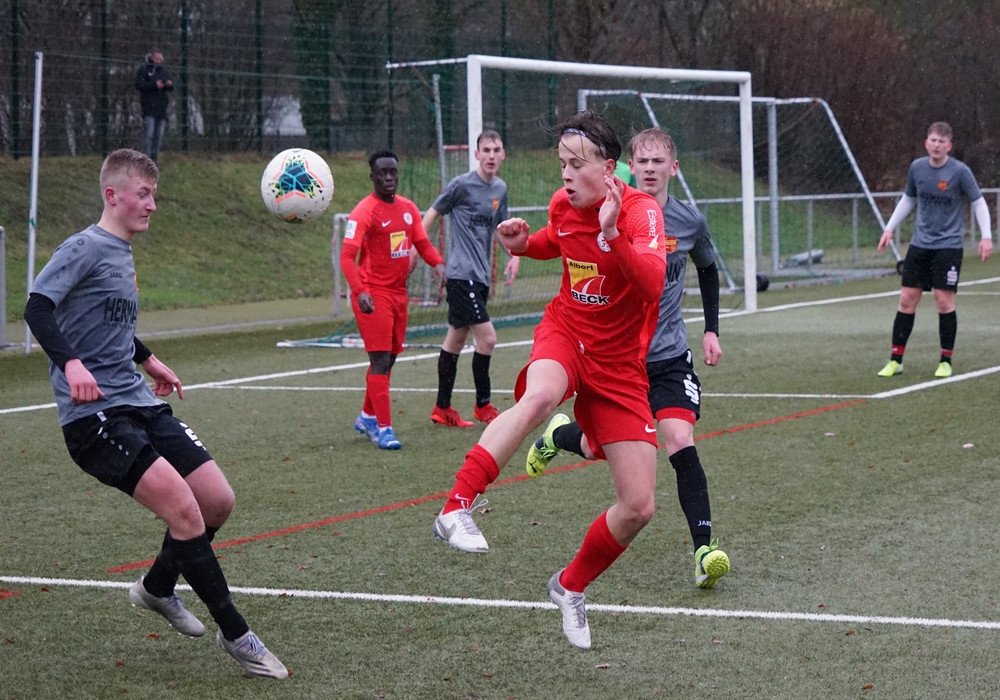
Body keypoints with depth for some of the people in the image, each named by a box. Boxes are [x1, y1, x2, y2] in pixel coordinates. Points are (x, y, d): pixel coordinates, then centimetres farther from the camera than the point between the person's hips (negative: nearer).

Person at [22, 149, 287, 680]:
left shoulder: (122, 253, 17)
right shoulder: (85, 248, -9)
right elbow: (38, 308, -21)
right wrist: (70, 363, -35)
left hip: (139, 403, 9)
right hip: (95, 413, -9)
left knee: (218, 501, 3)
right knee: (185, 510, -20)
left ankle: (157, 588, 29)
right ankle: (235, 635, -10)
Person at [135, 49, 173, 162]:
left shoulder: (163, 70, 16)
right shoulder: (143, 69, 1)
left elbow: (171, 87, 12)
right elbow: (139, 85, -10)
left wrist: (169, 84, -12)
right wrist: (155, 85, -18)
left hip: (162, 107, 5)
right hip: (149, 106, -5)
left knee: (159, 135, 5)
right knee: (149, 134, -12)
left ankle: (154, 158, 11)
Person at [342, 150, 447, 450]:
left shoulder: (408, 208, 9)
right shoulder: (364, 212, -13)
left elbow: (422, 243, 14)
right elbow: (347, 256, -19)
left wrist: (438, 263, -9)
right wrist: (359, 290, -34)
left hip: (399, 292, 7)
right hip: (373, 295, -7)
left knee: (389, 358, 15)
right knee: (381, 360, -11)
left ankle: (367, 417, 32)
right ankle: (383, 428, -8)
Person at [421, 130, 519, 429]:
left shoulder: (500, 189, 10)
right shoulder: (462, 184, -10)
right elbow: (432, 213, -1)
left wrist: (514, 255, 9)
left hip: (480, 275, 7)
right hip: (461, 273, -7)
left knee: (456, 339, 13)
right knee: (487, 337, -12)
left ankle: (442, 409, 19)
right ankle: (483, 405, 3)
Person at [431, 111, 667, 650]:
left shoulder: (641, 210, -18)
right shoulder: (563, 204, -3)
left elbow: (653, 283, -37)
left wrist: (611, 236, -48)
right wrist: (526, 243, 4)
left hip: (619, 365, -1)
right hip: (565, 333, 1)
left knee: (638, 508, -4)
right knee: (539, 396, -40)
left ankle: (572, 587, 22)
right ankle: (456, 509, -40)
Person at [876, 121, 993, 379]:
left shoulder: (960, 171, -11)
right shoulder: (917, 167, 2)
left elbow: (978, 202, -5)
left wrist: (986, 236, -15)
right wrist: (889, 228, 15)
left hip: (948, 246, -4)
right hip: (920, 244, 4)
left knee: (944, 301, -7)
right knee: (907, 299, 1)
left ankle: (946, 360, 8)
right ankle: (895, 360, 8)